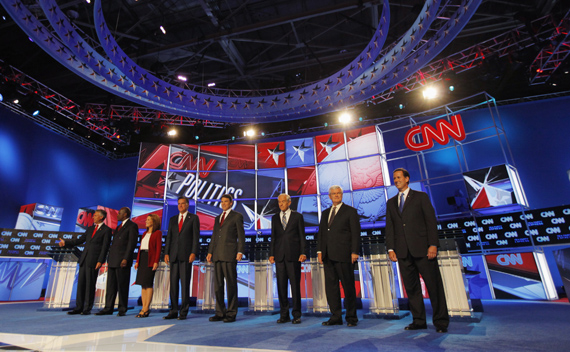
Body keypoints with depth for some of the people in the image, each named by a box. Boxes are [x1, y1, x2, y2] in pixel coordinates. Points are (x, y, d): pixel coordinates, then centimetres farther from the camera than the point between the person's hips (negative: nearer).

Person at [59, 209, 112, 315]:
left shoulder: (106, 230, -5)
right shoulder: (90, 229, 18)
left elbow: (105, 247, -10)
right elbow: (79, 240, 21)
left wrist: (100, 261, -15)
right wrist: (65, 243, 10)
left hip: (93, 261, -7)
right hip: (84, 259, 7)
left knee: (90, 285, -1)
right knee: (81, 284, 9)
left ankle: (87, 309, 8)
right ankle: (79, 307, 18)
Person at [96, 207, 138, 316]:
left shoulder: (132, 226, -6)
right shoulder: (119, 226, 22)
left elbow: (132, 243, -14)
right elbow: (114, 243, 22)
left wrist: (126, 259, -20)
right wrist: (109, 259, 16)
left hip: (122, 261, -8)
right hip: (113, 261, 8)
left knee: (122, 286, -2)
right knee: (111, 285, 10)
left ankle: (122, 309, 7)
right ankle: (108, 308, 17)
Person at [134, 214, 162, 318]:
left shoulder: (158, 233, -4)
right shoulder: (145, 233, 19)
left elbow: (158, 248, -10)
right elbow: (140, 247, 17)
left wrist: (156, 261, -17)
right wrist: (137, 261, 11)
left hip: (150, 259, -7)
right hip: (142, 258, 7)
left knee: (148, 283, -6)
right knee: (143, 284, 7)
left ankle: (146, 309, -1)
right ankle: (144, 308, 12)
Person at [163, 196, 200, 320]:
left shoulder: (193, 218, 3)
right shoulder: (173, 219, 16)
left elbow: (196, 236, -3)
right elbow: (169, 237, 14)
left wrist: (193, 253, -12)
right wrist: (166, 253, 4)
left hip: (186, 255, -4)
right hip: (173, 255, 4)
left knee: (185, 283, -2)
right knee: (173, 283, 7)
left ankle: (184, 312, 6)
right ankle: (173, 311, 16)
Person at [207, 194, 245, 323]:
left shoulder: (237, 216, 2)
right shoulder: (217, 218, 21)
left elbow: (241, 235, -3)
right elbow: (214, 236, 21)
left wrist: (240, 251, -12)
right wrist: (210, 251, 11)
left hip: (229, 255, -6)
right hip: (217, 255, 6)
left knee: (231, 284, -1)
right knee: (217, 285, 9)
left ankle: (231, 313, 8)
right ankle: (220, 312, 19)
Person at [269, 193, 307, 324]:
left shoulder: (297, 216, 6)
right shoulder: (275, 218, 14)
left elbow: (302, 236, 3)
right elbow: (273, 237, 12)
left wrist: (303, 253, -6)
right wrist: (271, 254, 5)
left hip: (293, 255, -3)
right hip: (279, 255, 3)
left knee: (295, 285, 1)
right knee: (281, 285, 6)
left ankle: (296, 315, 13)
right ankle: (284, 314, 17)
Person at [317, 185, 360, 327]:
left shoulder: (350, 211, 3)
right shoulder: (325, 213, 18)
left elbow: (356, 233, -3)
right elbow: (321, 232, 16)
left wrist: (355, 252, -11)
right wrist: (319, 250, 6)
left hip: (343, 255, -5)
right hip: (328, 256, 5)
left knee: (348, 286, 3)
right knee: (330, 286, 8)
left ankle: (351, 317, 16)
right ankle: (336, 317, 18)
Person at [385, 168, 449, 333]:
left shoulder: (420, 197, 6)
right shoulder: (391, 202, 16)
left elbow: (431, 220, -1)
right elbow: (389, 227, 12)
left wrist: (433, 244, -10)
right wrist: (390, 248, 2)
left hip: (422, 248, -3)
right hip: (403, 251, 4)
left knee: (434, 285, 2)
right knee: (411, 288, 8)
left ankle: (441, 321, 14)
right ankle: (419, 321, 18)